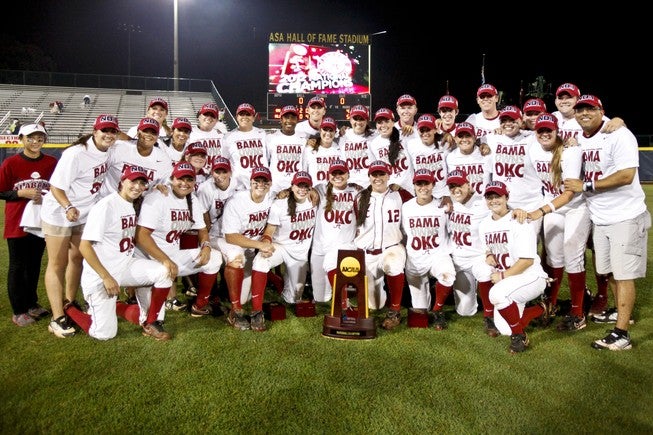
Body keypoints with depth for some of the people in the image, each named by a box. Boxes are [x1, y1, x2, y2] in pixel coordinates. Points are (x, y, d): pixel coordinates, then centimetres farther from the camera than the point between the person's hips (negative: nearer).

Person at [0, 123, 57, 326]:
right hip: (17, 223, -3)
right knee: (17, 267, 6)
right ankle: (18, 311, 15)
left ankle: (31, 304, 29)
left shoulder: (52, 163, 1)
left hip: (41, 222, 3)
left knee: (35, 265, 14)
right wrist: (22, 193, -18)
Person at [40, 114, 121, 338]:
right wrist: (68, 207, -38)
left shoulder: (108, 150, -5)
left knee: (77, 259, 16)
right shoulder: (75, 154, -26)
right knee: (58, 264, 0)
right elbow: (56, 187, -23)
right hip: (59, 213, -7)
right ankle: (57, 319, 5)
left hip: (85, 214, 7)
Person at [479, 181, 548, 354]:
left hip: (531, 277, -7)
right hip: (505, 281, 7)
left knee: (497, 293, -35)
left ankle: (520, 336, -12)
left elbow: (527, 260, -19)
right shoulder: (484, 225, 7)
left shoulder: (518, 222, -16)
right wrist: (488, 255, -4)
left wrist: (502, 276, -19)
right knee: (504, 328, -1)